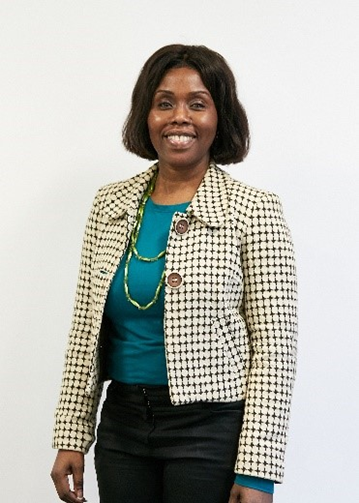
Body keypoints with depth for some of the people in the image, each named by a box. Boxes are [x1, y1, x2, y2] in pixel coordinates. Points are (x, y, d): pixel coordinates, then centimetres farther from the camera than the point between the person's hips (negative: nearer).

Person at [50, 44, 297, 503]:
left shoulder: (254, 212, -8)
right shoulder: (111, 205, 5)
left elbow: (273, 347, -11)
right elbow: (86, 327, 9)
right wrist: (71, 438, 6)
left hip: (210, 431, -4)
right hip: (120, 425, 4)